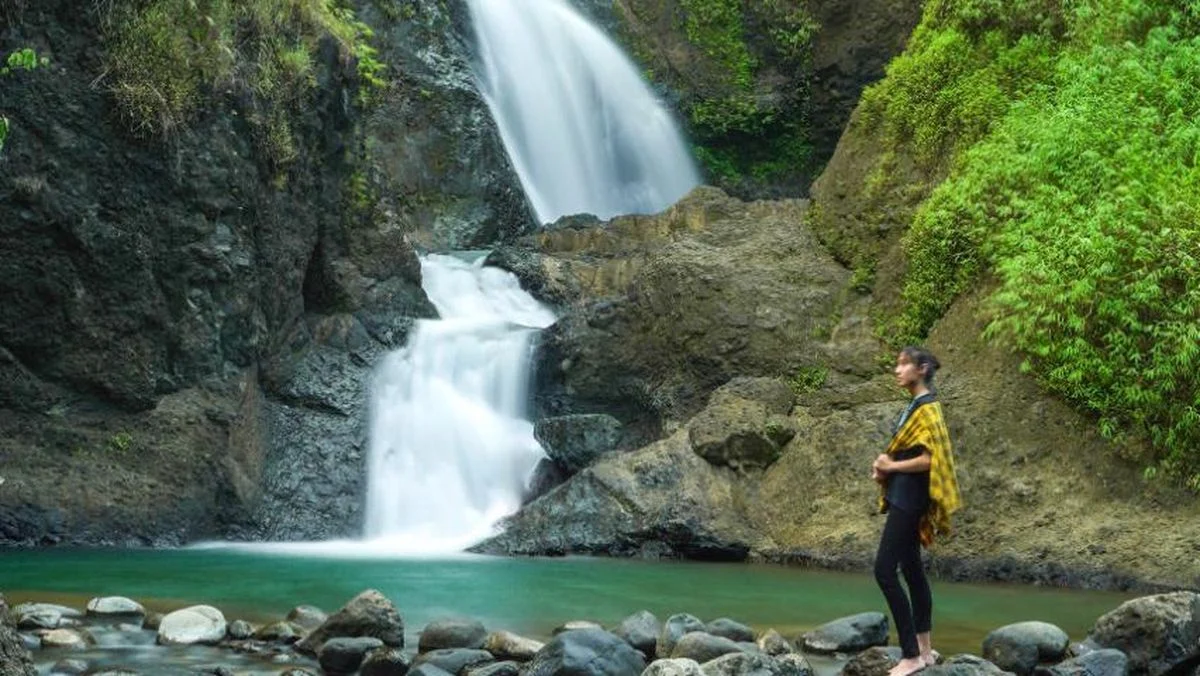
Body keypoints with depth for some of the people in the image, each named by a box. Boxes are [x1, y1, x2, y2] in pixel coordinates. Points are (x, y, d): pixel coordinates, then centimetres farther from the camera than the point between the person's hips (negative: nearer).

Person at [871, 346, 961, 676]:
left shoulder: (927, 409, -15)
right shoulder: (915, 406, 14)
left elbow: (929, 459, -23)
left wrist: (891, 466, -12)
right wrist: (884, 466, 4)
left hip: (910, 497, -10)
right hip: (904, 496, 10)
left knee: (885, 570, -12)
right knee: (911, 569, 12)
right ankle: (924, 649, 19)